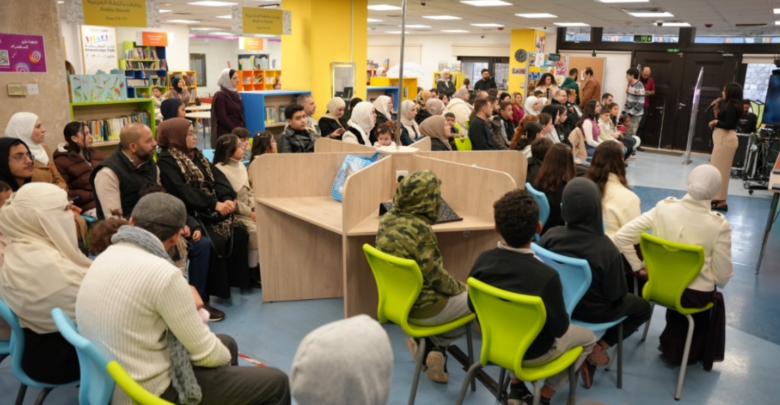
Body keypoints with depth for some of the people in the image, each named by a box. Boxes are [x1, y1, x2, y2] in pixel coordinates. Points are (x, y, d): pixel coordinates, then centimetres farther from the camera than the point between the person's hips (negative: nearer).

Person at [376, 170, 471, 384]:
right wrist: (461, 287, -3)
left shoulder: (387, 220, -3)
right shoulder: (419, 229, -28)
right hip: (421, 307, -8)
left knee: (457, 293, 27)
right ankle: (435, 348, 17)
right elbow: (435, 277, -20)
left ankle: (432, 349, 22)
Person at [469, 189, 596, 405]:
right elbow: (559, 328, -19)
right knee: (588, 338, 22)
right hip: (532, 352, -4)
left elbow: (473, 307, -5)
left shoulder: (483, 260, -20)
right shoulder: (546, 275, -34)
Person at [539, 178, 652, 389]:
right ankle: (598, 348, 10)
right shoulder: (607, 249, -30)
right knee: (643, 308, 23)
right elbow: (616, 295, -19)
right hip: (592, 312, -5)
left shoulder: (551, 235, -20)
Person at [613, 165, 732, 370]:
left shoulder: (664, 208, -14)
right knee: (715, 297, 34)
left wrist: (638, 267, -2)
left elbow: (621, 237, -14)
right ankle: (691, 352, 52)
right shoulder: (719, 225, -21)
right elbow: (722, 275, -13)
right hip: (696, 295, -2)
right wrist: (715, 283, 11)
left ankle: (673, 346, 52)